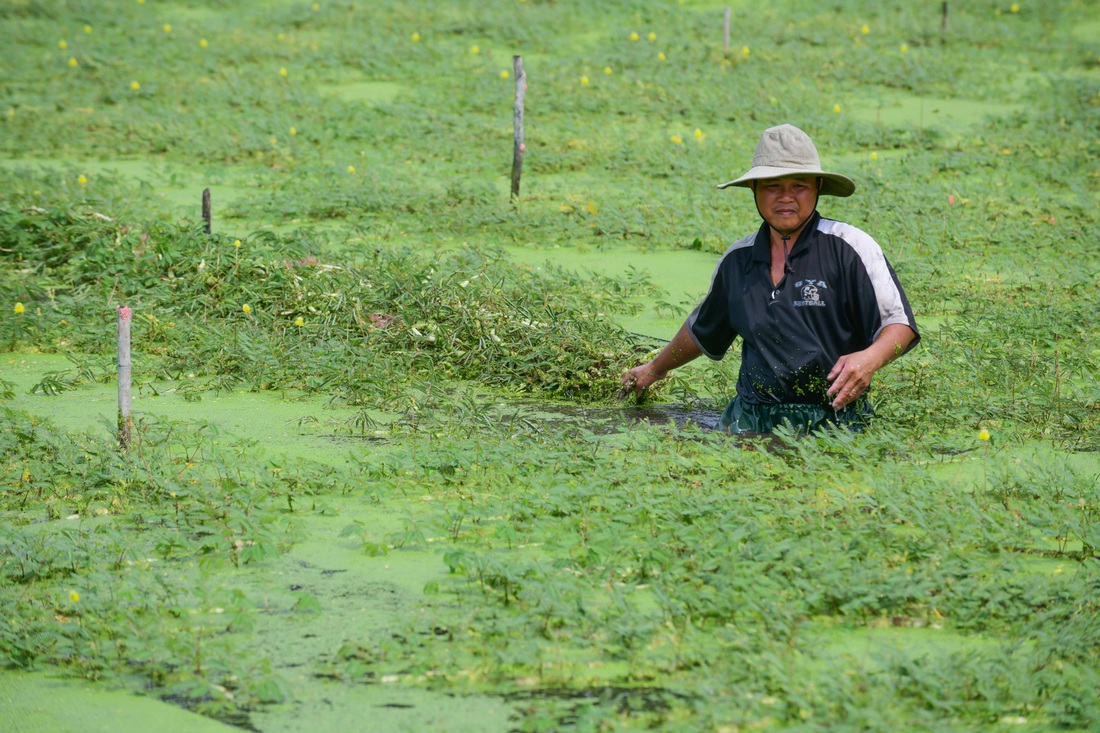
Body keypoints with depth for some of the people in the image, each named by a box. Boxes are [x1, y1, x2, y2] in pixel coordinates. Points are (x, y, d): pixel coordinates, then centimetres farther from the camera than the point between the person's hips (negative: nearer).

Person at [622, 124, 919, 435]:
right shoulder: (737, 259, 14)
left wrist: (870, 359, -22)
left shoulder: (849, 246, -1)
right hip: (752, 421, 3)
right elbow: (703, 330, 32)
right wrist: (655, 369, 45)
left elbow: (899, 323, -1)